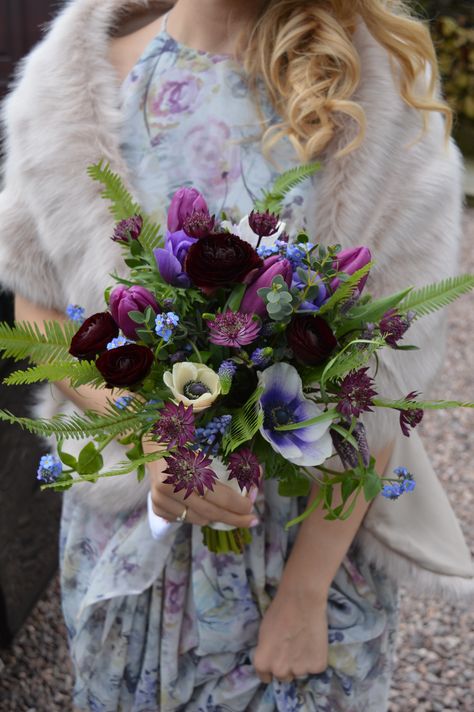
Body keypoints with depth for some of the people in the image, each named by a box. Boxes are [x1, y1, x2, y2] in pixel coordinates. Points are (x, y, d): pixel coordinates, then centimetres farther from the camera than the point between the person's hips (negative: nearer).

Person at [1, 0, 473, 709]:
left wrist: (306, 588, -13)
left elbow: (380, 378, -14)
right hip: (129, 523, 2)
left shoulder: (383, 86, -14)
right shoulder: (86, 74, -7)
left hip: (321, 524, -1)